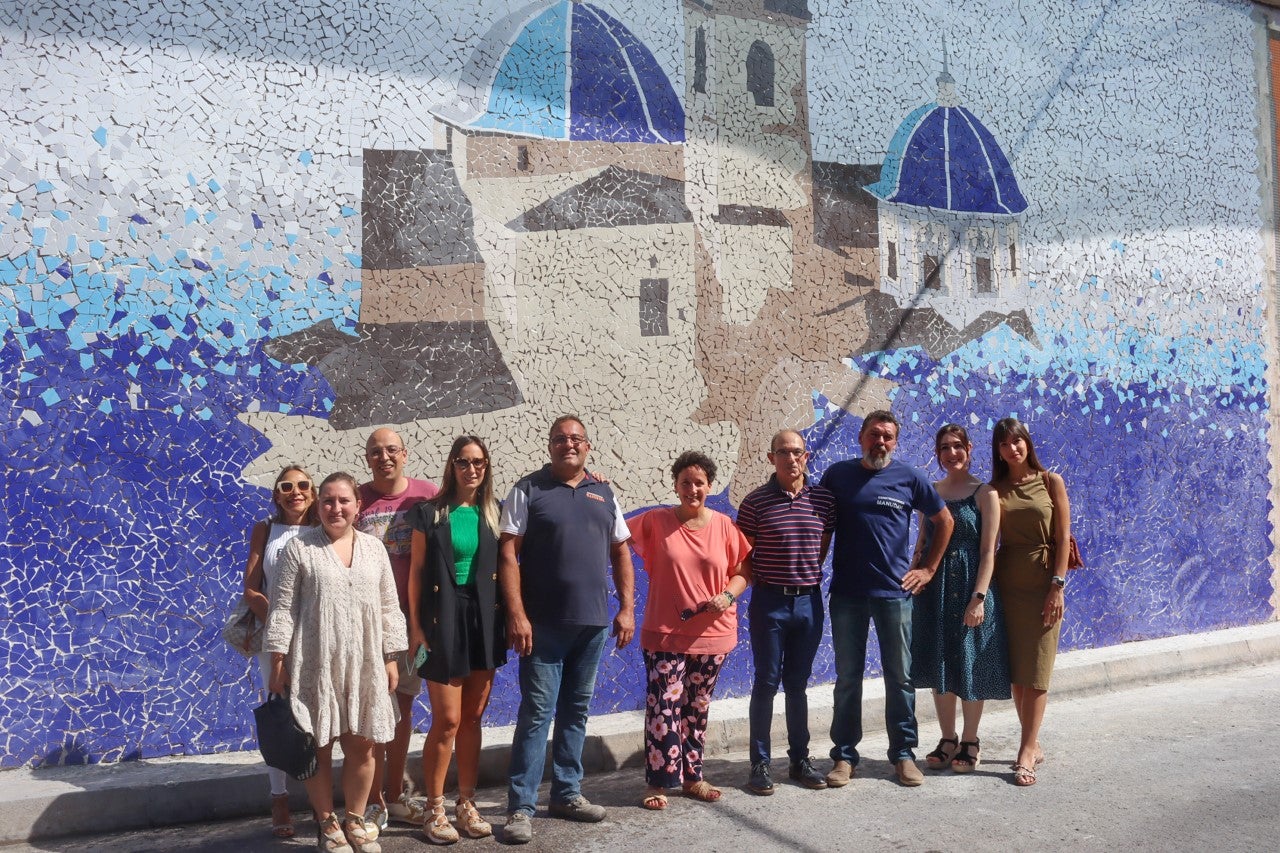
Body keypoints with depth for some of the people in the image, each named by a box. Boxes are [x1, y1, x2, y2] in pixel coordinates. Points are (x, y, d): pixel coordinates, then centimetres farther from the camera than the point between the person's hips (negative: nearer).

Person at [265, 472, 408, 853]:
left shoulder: (374, 548, 7)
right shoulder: (300, 547, -2)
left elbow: (388, 607, 9)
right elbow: (283, 607, -2)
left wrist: (390, 659, 7)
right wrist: (278, 660, -6)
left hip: (363, 665, 3)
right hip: (315, 665, -2)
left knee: (362, 746, 7)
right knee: (319, 746, 6)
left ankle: (355, 819, 26)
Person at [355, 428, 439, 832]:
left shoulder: (426, 494, -1)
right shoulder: (356, 500, -4)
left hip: (412, 615, 2)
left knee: (402, 705, 13)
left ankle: (395, 795, 27)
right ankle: (375, 801, 16)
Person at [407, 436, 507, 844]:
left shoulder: (496, 512, 6)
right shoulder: (430, 512, -2)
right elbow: (417, 572, -2)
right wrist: (415, 626, -5)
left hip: (485, 622, 3)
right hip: (444, 621, -3)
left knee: (473, 718, 10)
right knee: (447, 720, -2)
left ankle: (467, 804, 23)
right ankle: (435, 811, 14)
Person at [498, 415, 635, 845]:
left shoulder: (603, 494, 10)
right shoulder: (528, 490, -3)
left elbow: (621, 552, 13)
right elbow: (508, 555, -8)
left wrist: (627, 607, 5)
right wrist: (516, 615, -15)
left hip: (593, 622, 5)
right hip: (544, 623, -4)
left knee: (576, 710, 14)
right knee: (536, 712, -2)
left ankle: (567, 793, 26)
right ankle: (521, 806, 7)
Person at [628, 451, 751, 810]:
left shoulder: (724, 525, 0)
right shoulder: (655, 521, -3)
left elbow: (742, 570, 6)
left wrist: (728, 595, -12)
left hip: (713, 634, 2)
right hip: (665, 633, -2)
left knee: (698, 709, 14)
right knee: (664, 707, -6)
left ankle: (692, 776, 28)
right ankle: (658, 781, 9)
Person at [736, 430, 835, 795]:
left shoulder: (824, 499, 2)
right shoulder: (756, 501, -7)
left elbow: (824, 544, 13)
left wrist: (809, 573, 7)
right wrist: (760, 579, -7)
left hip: (809, 600, 3)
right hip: (769, 601, -3)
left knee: (798, 684, 13)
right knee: (766, 682, 4)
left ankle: (800, 760, 25)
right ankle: (760, 764, 14)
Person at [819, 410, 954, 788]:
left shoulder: (909, 478, 1)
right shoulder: (838, 474, 3)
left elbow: (944, 521, 11)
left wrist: (928, 568, 7)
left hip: (895, 591, 0)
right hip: (846, 593, 0)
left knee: (900, 676, 7)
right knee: (847, 677, 7)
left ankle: (903, 753, 21)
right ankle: (844, 755, 17)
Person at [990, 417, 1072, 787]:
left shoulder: (1050, 482, 1)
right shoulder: (995, 489, 6)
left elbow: (1062, 537, -3)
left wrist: (1058, 586, -10)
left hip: (1043, 583, -3)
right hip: (1007, 583, 3)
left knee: (1035, 669, -4)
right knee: (1015, 669, 7)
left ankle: (1025, 753, -2)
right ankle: (1033, 744, 20)